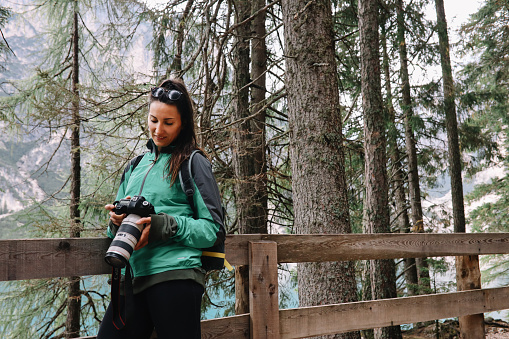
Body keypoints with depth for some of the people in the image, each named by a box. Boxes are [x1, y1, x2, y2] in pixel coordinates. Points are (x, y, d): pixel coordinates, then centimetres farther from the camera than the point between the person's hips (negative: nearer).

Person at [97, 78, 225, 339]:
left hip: (176, 277, -5)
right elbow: (114, 231, 22)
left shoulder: (194, 163, 4)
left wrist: (163, 225, -17)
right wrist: (118, 221, -2)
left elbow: (212, 228, -3)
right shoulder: (135, 166, 20)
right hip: (134, 278, 5)